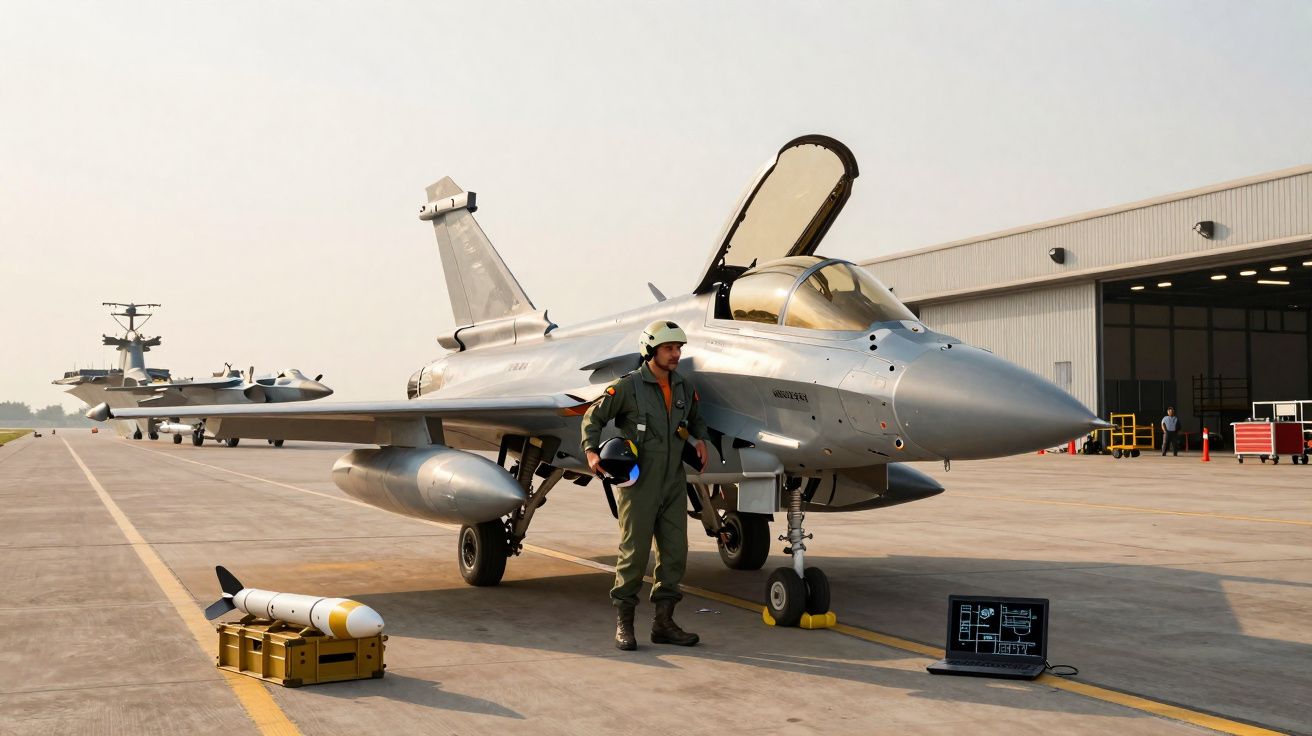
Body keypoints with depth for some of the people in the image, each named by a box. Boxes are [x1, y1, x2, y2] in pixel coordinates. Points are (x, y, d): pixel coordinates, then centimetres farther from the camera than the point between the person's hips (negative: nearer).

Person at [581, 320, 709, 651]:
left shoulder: (685, 388, 9)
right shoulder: (628, 386, -7)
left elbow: (696, 419, 27)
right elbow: (593, 417, -1)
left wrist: (700, 439, 7)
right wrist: (591, 452, -15)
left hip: (673, 483, 6)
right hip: (638, 483, -6)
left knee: (675, 553, 5)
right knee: (634, 553, -2)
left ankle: (663, 622, 15)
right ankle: (624, 623, 9)